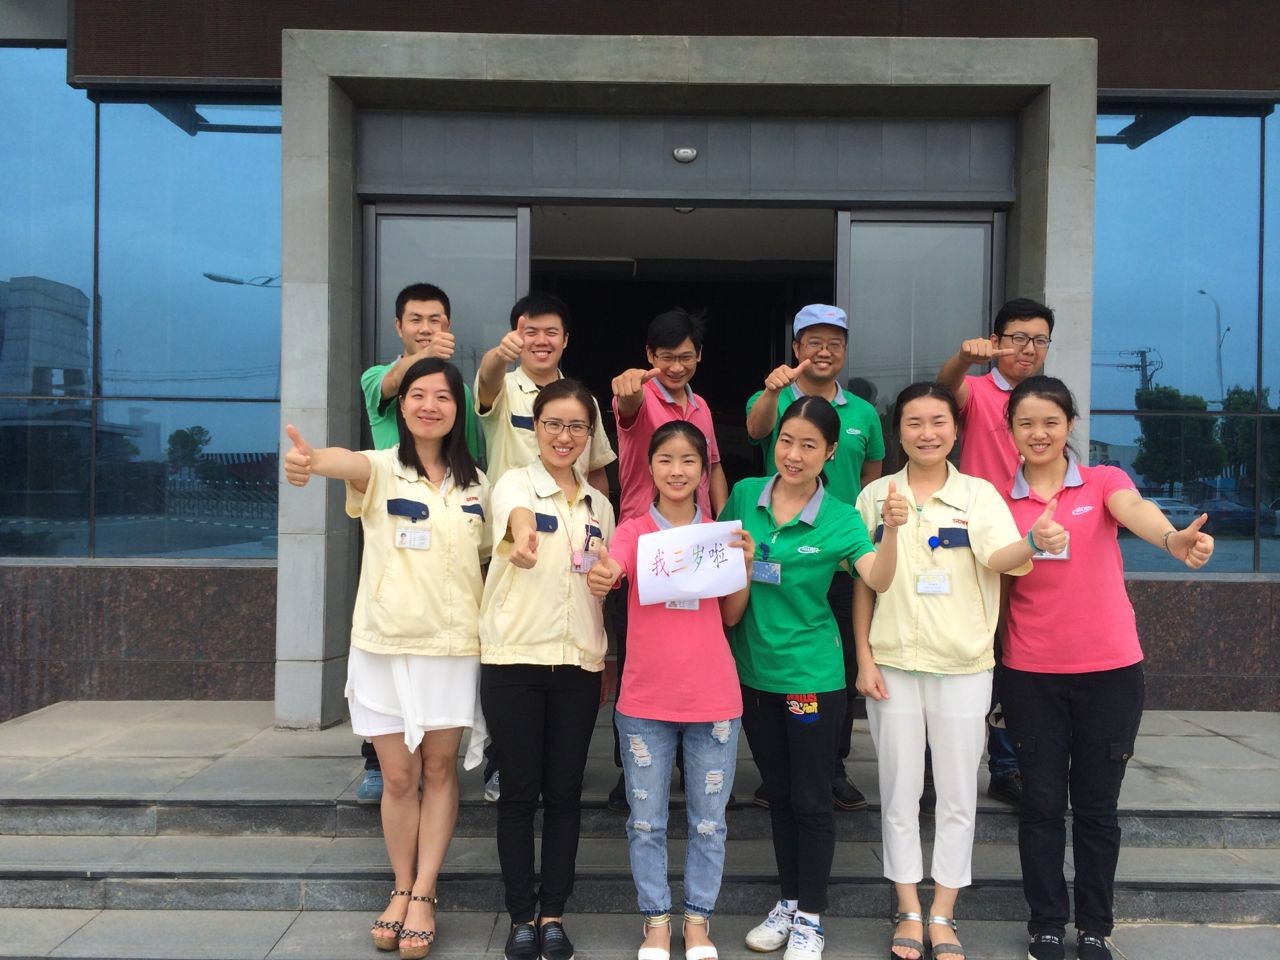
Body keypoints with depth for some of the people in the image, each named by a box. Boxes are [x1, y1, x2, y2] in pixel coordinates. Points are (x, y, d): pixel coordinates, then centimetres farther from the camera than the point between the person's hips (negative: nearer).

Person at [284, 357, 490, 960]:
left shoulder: (475, 483, 7)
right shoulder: (382, 470, -5)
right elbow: (349, 462, -29)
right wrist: (312, 460, -53)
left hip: (453, 644, 2)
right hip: (385, 644, -2)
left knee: (439, 771, 7)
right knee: (398, 777, 5)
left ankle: (423, 895, 18)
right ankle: (402, 889, 24)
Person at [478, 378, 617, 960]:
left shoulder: (599, 505, 11)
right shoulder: (514, 484, -4)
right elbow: (518, 517, -30)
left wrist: (611, 664, 10)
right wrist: (524, 535, -53)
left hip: (579, 663, 4)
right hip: (514, 661, -3)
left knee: (564, 791, 8)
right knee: (520, 791, 4)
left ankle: (553, 913, 20)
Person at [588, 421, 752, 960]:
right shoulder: (634, 531, 0)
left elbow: (732, 616, 6)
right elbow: (605, 573, -19)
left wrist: (745, 566, -10)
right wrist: (598, 579, -42)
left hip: (713, 700, 1)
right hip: (645, 699, -1)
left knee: (709, 821, 9)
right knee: (646, 822, 7)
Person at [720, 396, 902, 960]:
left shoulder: (838, 518, -10)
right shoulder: (744, 496, -1)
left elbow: (878, 581, -24)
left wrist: (892, 530, -39)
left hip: (811, 675, -3)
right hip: (752, 670, 4)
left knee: (811, 800, 7)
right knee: (777, 792, 18)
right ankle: (788, 900, 33)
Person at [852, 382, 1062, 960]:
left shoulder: (979, 494, -3)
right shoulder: (877, 495, 1)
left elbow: (1002, 558, -20)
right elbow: (863, 584, 4)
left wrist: (1035, 543, -42)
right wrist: (864, 659, -2)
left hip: (963, 665, -1)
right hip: (893, 662, 1)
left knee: (957, 794, 8)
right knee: (899, 791, 9)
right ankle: (909, 911, 24)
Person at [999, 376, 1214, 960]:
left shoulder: (1104, 481, -1)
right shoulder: (999, 501, 2)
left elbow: (1135, 510, -26)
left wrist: (1172, 538, -46)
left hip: (1109, 669, 0)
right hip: (1031, 673, 1)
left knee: (1097, 805, 10)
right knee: (1042, 803, 7)